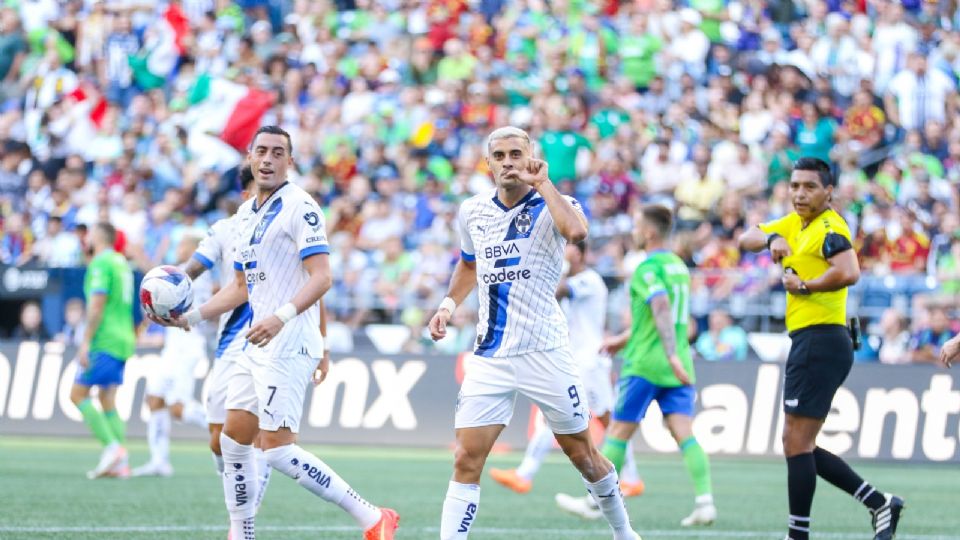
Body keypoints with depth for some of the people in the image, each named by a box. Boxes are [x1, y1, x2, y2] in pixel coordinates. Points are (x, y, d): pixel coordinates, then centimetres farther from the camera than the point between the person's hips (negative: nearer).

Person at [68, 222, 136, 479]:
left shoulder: (101, 264, -10)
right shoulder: (122, 263, 18)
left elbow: (97, 305, -18)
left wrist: (86, 342, -18)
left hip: (104, 341, -9)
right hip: (123, 340, 9)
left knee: (77, 394, -6)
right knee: (107, 399, 8)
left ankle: (111, 446, -17)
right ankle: (119, 462, -1)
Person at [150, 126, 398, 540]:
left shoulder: (300, 207, -10)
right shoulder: (246, 213, 17)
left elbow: (321, 277, -20)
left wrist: (282, 316, -34)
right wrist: (191, 317, 16)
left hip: (289, 345, -9)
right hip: (257, 345, 9)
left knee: (277, 448, -15)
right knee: (233, 440, 10)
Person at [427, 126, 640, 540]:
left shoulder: (551, 205, -7)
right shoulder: (472, 212, 6)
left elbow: (576, 231, -33)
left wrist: (542, 183, -23)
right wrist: (449, 303, 13)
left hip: (544, 351, -3)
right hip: (489, 355, 3)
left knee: (582, 453, 10)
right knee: (466, 460, -8)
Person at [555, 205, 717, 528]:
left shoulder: (647, 269, -11)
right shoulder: (679, 266, 16)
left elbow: (662, 309, -26)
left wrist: (672, 356, -35)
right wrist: (624, 338, 34)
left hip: (644, 364, -7)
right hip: (676, 366, 7)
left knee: (619, 431, 3)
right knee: (684, 433, -3)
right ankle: (705, 500, -17)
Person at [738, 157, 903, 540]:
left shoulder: (829, 227, -12)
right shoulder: (795, 224, 16)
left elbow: (848, 273, -28)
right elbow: (746, 239, 19)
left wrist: (804, 287, -16)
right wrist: (771, 238, -1)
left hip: (820, 341, -10)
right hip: (809, 342, 10)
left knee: (797, 444, -8)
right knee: (800, 447, 13)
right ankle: (880, 503, 15)